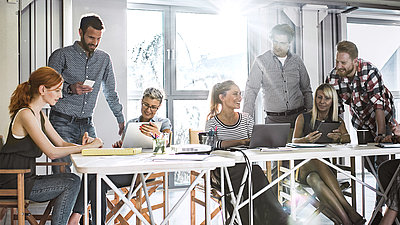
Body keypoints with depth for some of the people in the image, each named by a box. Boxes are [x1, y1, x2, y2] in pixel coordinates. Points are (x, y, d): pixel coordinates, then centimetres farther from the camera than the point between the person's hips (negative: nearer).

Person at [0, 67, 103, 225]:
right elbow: (52, 152, -23)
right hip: (13, 184, -9)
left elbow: (61, 143, 13)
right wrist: (88, 147, -17)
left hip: (27, 179, 9)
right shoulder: (25, 114, -18)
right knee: (72, 182, -17)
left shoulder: (39, 115, 12)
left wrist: (81, 145, -8)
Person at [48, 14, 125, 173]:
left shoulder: (104, 59, 12)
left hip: (87, 124, 4)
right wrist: (70, 89, -21)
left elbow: (110, 92, 19)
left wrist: (121, 120, 17)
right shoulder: (61, 55, -1)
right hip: (62, 123, -4)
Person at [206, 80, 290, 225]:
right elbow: (213, 144, -13)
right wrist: (239, 142, -26)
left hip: (246, 167, 3)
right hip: (222, 169, -3)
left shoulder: (246, 119, 17)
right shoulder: (212, 122, 5)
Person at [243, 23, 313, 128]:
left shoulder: (297, 60, 8)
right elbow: (251, 91, -5)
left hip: (298, 116, 2)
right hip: (274, 119, -2)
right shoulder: (261, 61, -2)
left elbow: (306, 90, 16)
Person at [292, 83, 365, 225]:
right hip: (303, 167, -1)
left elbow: (348, 138, -3)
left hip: (328, 167, 1)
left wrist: (339, 137, -29)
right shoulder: (303, 118, 9)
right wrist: (307, 139, -27)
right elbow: (294, 141, -2)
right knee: (318, 162, -39)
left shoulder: (338, 121, 16)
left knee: (314, 180, -37)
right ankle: (348, 211, -48)